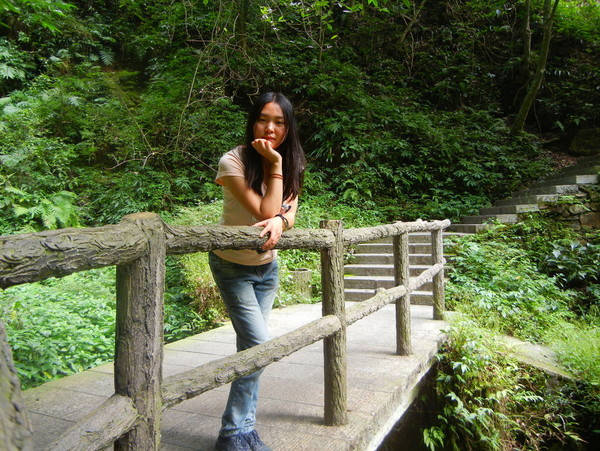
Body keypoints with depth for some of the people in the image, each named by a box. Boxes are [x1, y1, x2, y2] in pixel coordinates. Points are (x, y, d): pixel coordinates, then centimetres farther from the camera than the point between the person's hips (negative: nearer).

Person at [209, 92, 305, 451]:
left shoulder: (292, 163, -4)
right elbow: (264, 211, -28)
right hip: (233, 267, -5)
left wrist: (281, 221, -30)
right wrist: (275, 165, -28)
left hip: (267, 266, 5)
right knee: (260, 344, -12)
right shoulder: (233, 161, -22)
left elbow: (290, 210, -8)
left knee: (251, 345, 10)